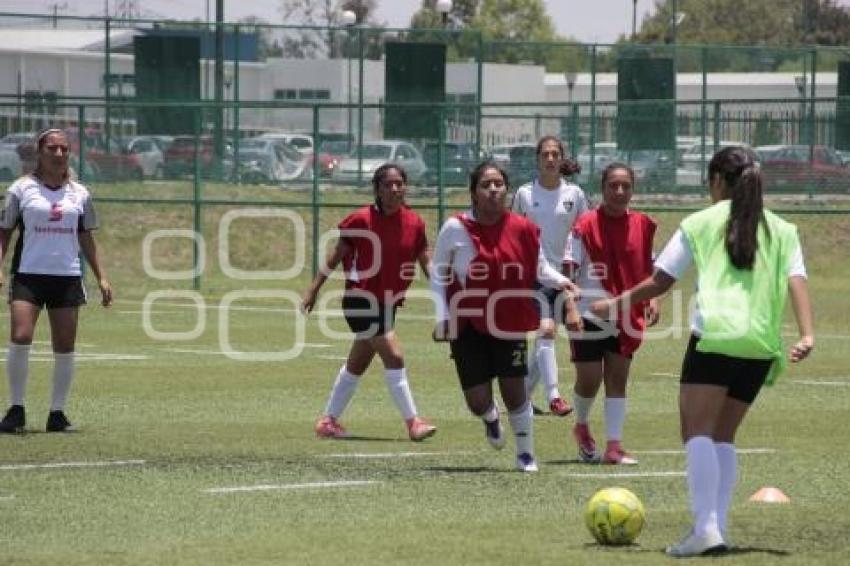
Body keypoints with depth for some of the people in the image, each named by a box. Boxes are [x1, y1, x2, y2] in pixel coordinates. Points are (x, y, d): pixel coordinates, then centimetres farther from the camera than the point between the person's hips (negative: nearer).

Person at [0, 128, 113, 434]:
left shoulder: (79, 193, 11)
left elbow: (86, 239, 18)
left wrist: (101, 277, 13)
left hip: (68, 277, 3)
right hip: (28, 275, -3)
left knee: (65, 348, 1)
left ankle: (57, 413, 11)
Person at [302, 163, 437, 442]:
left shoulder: (414, 223, 1)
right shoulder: (362, 220, -12)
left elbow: (427, 262, 4)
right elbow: (337, 256, -3)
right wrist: (313, 290, 0)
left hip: (387, 303, 6)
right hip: (362, 299, -6)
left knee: (357, 365, 15)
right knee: (394, 356, -15)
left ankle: (328, 421, 28)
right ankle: (413, 422, -13)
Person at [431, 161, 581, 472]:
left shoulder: (522, 229, -4)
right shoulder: (455, 230, -8)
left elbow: (540, 268, 8)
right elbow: (438, 275, 2)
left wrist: (560, 282, -12)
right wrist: (442, 317, -5)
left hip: (509, 323, 1)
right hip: (467, 326, -1)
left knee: (514, 390, -1)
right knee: (478, 401, -2)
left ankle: (526, 454, 21)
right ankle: (490, 417, 38)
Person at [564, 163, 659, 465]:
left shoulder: (642, 225, 4)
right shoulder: (585, 226, -9)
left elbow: (648, 269, 15)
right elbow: (569, 270, -10)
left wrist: (652, 300, 2)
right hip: (590, 313, -3)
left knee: (617, 379, 3)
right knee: (589, 379, -3)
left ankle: (614, 447, 4)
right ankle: (582, 426, 27)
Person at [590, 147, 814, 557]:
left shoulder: (701, 223, 9)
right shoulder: (781, 230, 17)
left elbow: (660, 281, 10)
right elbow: (797, 281, 2)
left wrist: (616, 304, 24)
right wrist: (807, 336, -7)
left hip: (715, 337, -4)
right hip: (761, 346, 4)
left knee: (697, 431, -7)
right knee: (723, 435, 16)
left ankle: (706, 528, -25)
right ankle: (717, 528, 7)